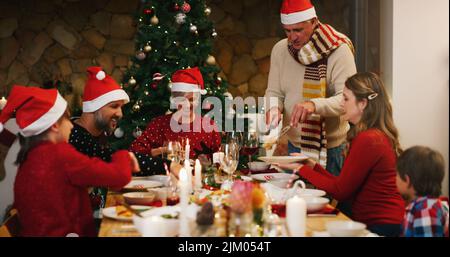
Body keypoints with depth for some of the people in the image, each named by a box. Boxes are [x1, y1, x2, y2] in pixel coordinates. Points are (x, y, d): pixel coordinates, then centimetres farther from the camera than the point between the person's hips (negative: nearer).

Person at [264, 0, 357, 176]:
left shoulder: (339, 51, -13)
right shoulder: (280, 50, 4)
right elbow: (273, 92, 9)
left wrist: (315, 105, -38)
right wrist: (273, 108, -15)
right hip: (294, 145, 5)